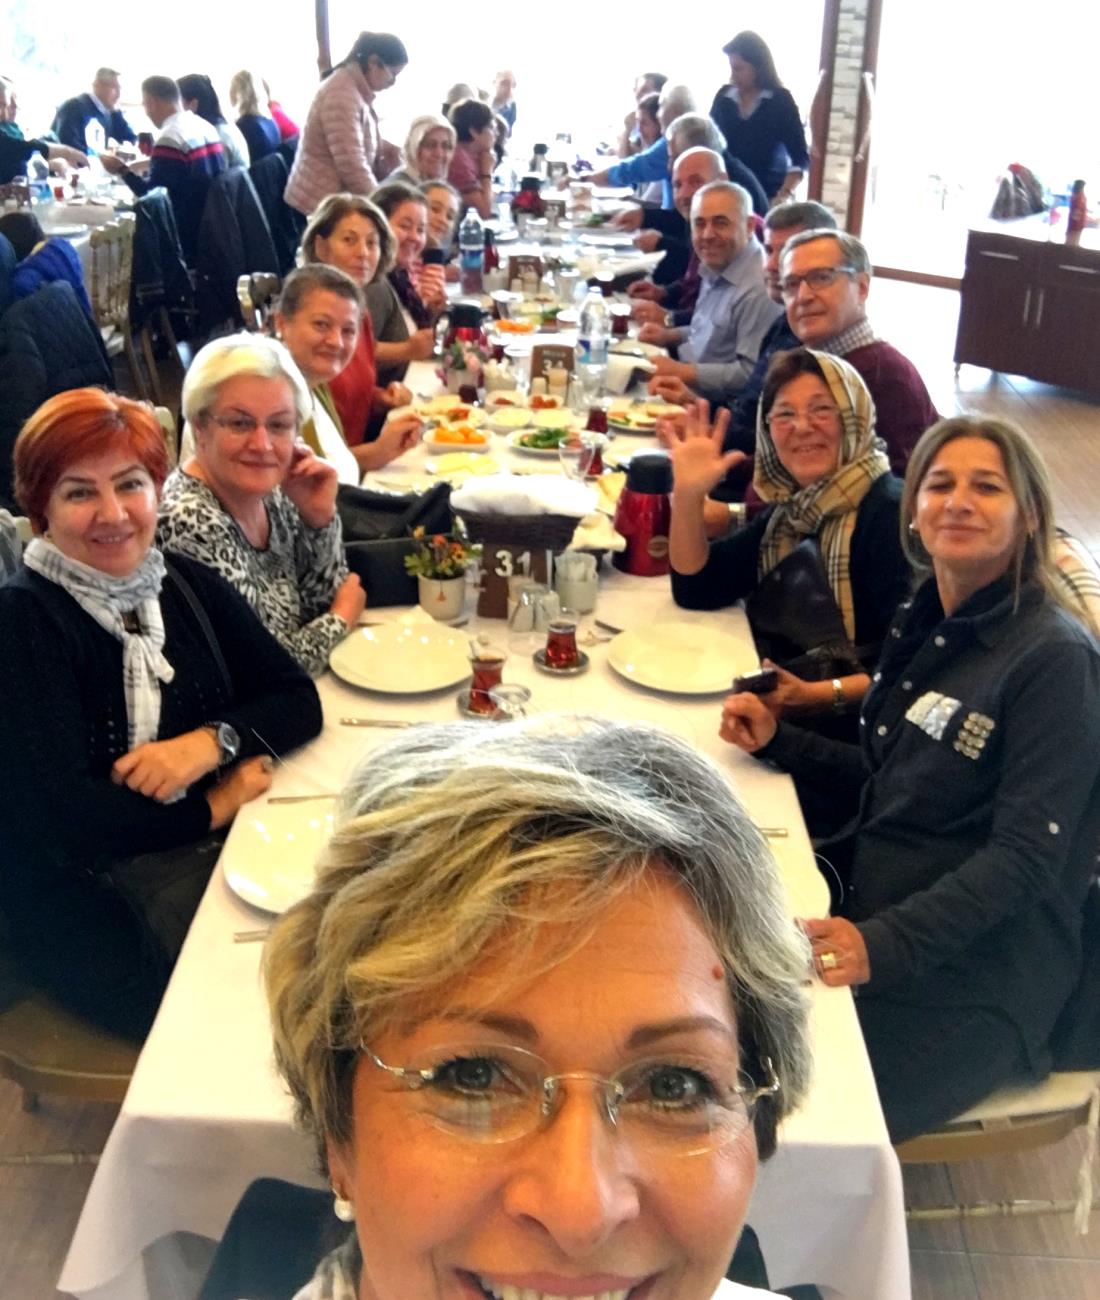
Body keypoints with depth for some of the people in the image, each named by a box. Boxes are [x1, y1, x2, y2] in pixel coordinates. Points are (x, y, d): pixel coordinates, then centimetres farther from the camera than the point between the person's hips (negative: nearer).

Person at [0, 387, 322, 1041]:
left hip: (223, 846, 6)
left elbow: (299, 699, 6)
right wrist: (217, 805, -9)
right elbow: (62, 815, -19)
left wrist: (211, 741, -14)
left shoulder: (186, 584, 7)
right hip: (92, 900, -5)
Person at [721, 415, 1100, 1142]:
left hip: (968, 978, -7)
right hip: (863, 894, 8)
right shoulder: (926, 624, 8)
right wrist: (778, 742, 7)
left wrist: (884, 944, -32)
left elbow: (1026, 857, -20)